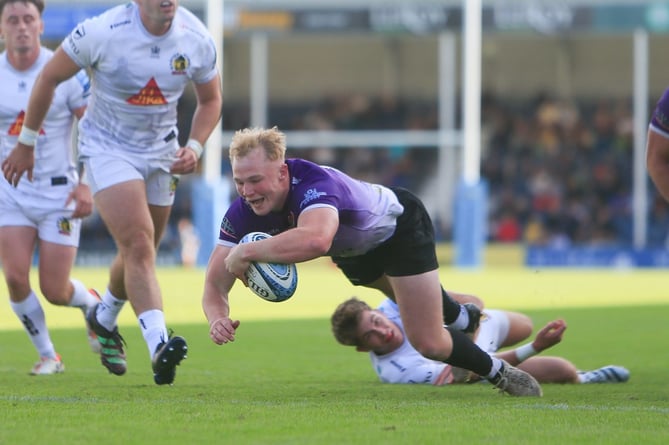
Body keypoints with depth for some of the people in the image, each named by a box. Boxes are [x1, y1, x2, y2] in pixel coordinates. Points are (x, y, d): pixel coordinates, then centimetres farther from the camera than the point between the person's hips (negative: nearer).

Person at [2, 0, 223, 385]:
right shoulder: (101, 32, -22)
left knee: (140, 253, 16)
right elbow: (50, 78, -8)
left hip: (161, 152, 5)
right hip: (107, 148, -5)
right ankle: (159, 345, -32)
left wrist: (194, 147, -10)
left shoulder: (197, 40, -11)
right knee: (138, 245, -22)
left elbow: (210, 99, 7)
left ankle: (105, 319, 45)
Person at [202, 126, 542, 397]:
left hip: (399, 223, -7)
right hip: (354, 249, 7)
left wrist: (247, 252, -64)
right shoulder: (243, 212, -30)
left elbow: (316, 240, -72)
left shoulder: (313, 183, -48)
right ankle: (461, 317, 68)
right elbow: (215, 284, -27)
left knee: (428, 343, -9)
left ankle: (499, 373, 19)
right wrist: (218, 318, -50)